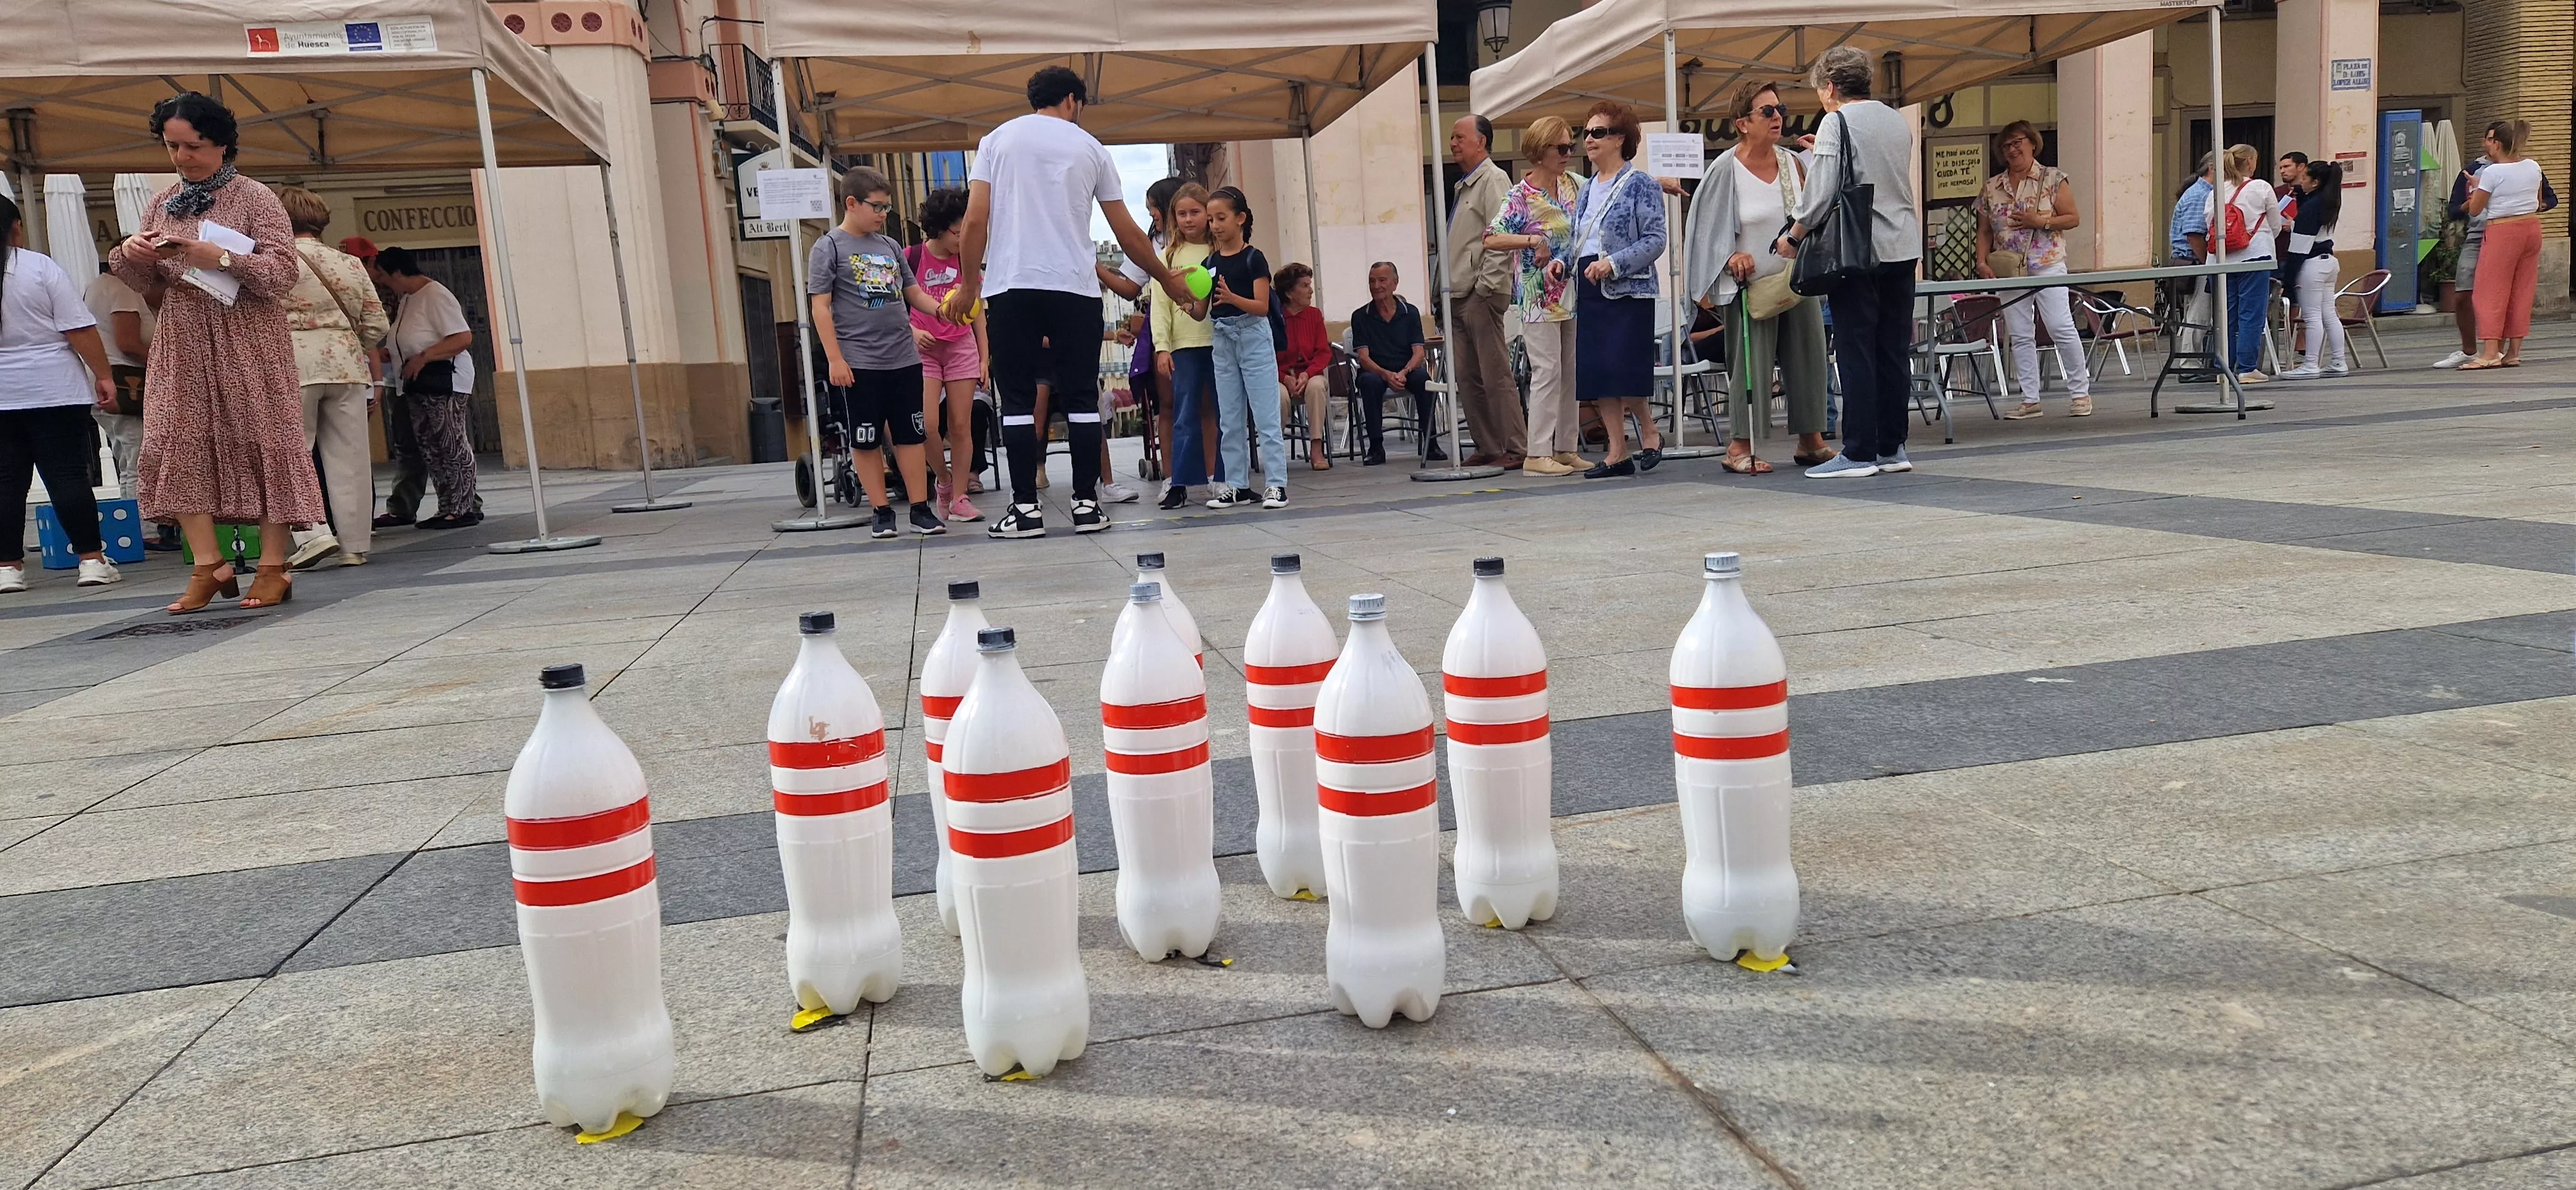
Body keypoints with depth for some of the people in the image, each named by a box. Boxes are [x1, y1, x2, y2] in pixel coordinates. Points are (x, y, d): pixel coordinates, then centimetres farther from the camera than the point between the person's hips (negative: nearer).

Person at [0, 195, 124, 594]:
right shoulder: (41, 268, -7)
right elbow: (80, 330, -10)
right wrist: (104, 376, -3)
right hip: (54, 392, -3)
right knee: (68, 476, -1)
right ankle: (92, 560, -1)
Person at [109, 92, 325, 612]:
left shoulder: (254, 199, -2)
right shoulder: (160, 205, 13)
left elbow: (284, 272, -11)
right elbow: (151, 289, 15)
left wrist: (222, 259, -24)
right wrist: (129, 256, -5)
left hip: (247, 341, -5)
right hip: (181, 344, 5)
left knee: (260, 443, -3)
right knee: (177, 445, -3)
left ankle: (273, 568, 1)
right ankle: (208, 565, 2)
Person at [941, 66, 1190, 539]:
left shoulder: (997, 140, 10)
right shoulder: (1090, 148, 11)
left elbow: (976, 220, 0)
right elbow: (1127, 233, 13)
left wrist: (969, 285, 9)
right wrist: (1166, 279, 25)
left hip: (1012, 287, 0)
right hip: (1075, 288, 0)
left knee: (1018, 400, 3)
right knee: (1081, 399, 5)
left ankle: (1025, 509, 1)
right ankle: (1087, 504, 5)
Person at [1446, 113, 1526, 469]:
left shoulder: (1493, 180, -5)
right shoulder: (1462, 186, 22)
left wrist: (1486, 286, -19)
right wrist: (1448, 292, 17)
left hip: (1482, 293, -9)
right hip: (1460, 294, 10)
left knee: (1496, 375, -8)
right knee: (1468, 378, 8)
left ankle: (1515, 449, -5)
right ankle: (1487, 449, 13)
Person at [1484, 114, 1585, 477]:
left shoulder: (1572, 186, 9)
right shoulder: (1519, 197, -11)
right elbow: (1491, 240, -20)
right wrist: (1533, 240, -28)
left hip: (1571, 294, 7)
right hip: (1538, 297, -7)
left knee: (1570, 373, 8)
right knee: (1547, 372, -9)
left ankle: (1567, 448, 14)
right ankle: (1537, 454, -5)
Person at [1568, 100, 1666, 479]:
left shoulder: (1640, 184, -3)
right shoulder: (1586, 190, 17)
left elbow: (1655, 240, -10)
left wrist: (1613, 263, -20)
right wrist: (1562, 261, 1)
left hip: (1628, 289, -7)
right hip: (1589, 291, 7)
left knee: (1623, 369, -13)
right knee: (1594, 375, 4)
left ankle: (1649, 431, 12)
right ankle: (1618, 453, 10)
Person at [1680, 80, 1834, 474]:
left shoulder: (1792, 162, 6)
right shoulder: (1726, 168, -8)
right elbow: (1709, 226, -5)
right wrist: (1731, 256, -19)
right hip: (1751, 283, -5)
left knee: (1809, 356, 7)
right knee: (1752, 365, -4)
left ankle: (1811, 439, 17)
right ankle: (1739, 446, 4)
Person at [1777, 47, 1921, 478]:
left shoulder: (1837, 123, -8)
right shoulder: (1899, 122, 14)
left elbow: (1821, 192, -14)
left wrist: (1793, 237, -2)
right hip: (1903, 248, 7)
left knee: (1857, 354, -4)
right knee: (1893, 352, 9)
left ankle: (1859, 453, -3)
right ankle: (1892, 447, 14)